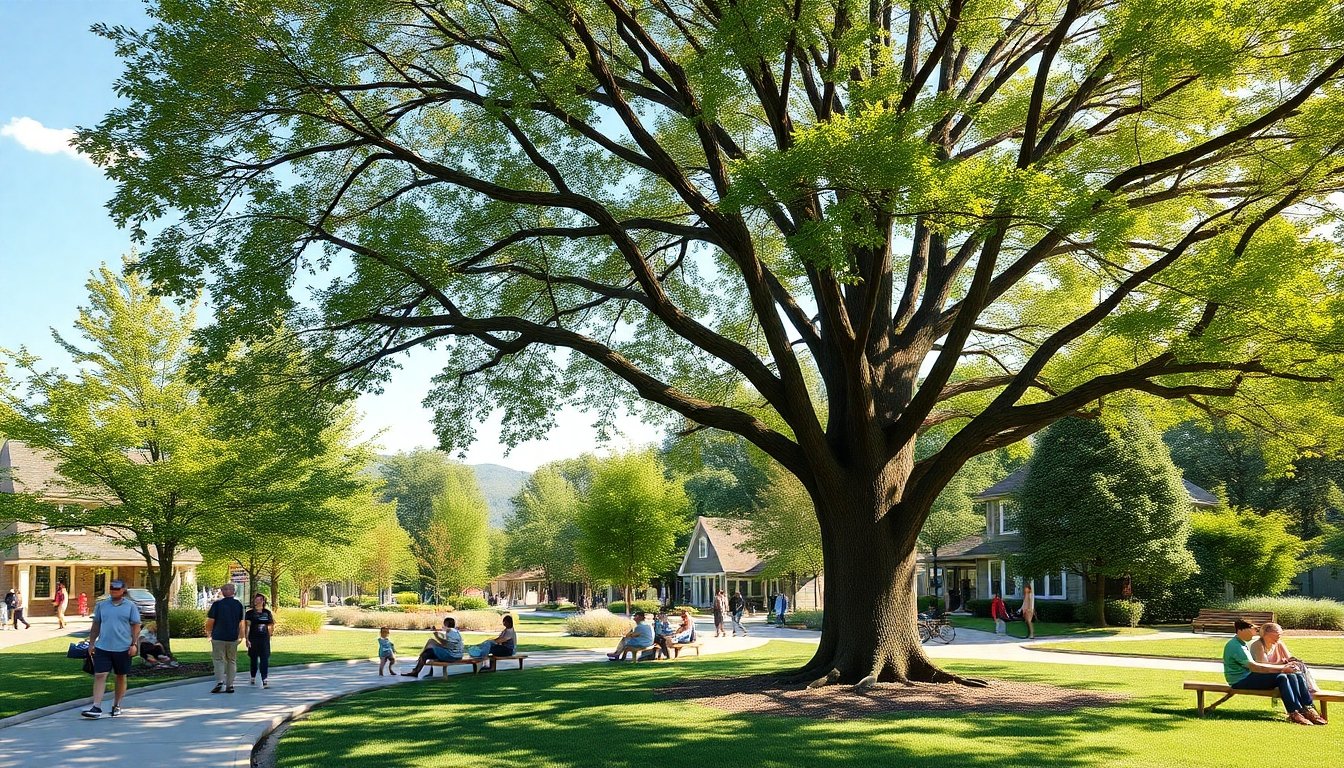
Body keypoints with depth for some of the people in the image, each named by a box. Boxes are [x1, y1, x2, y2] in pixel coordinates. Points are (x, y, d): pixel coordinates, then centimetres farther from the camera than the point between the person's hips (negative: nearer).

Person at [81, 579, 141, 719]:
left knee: (121, 677, 11)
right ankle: (96, 708, -12)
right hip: (102, 647, 1)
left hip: (123, 648, -1)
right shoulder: (101, 606, 6)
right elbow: (96, 625, 13)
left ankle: (116, 705, 25)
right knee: (99, 676, -9)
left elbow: (136, 626, 0)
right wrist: (91, 643, 8)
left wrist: (134, 644, -8)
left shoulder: (130, 606, 0)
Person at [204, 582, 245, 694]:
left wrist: (209, 633, 8)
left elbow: (210, 621, -8)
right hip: (233, 638, 3)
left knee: (218, 660, 2)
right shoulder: (238, 604, 5)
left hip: (218, 637, -3)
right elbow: (241, 623, 9)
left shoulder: (217, 603, -7)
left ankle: (220, 682, -13)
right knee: (232, 661, 10)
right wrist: (240, 637, 19)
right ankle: (230, 685, 9)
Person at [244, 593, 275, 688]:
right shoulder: (250, 613, -2)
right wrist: (247, 639, -15)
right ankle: (252, 678, 30)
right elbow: (247, 626, -8)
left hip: (265, 639, 2)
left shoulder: (267, 612, 8)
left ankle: (264, 680, -10)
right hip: (253, 639, -2)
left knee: (265, 659, -7)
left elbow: (270, 625, 18)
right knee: (253, 659, 10)